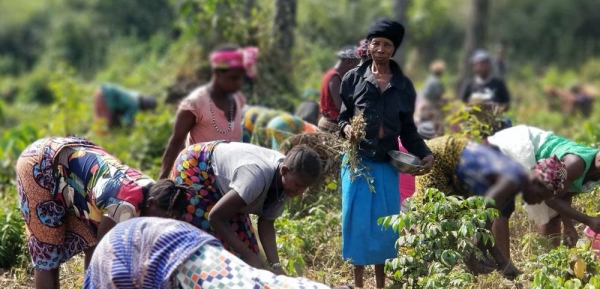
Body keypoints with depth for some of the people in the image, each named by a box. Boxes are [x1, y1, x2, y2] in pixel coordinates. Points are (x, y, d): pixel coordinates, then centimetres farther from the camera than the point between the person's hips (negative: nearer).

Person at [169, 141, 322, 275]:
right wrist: (249, 256, -29)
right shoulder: (258, 176, -41)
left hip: (219, 181, 8)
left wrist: (275, 264, -18)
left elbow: (267, 222, -6)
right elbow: (216, 217, -34)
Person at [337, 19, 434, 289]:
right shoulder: (354, 78, 0)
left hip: (387, 165, 2)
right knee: (358, 221, 1)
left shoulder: (403, 85, 5)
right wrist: (346, 129, -18)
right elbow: (342, 117, 5)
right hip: (357, 162, -2)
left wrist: (424, 154, -6)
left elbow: (408, 129, 8)